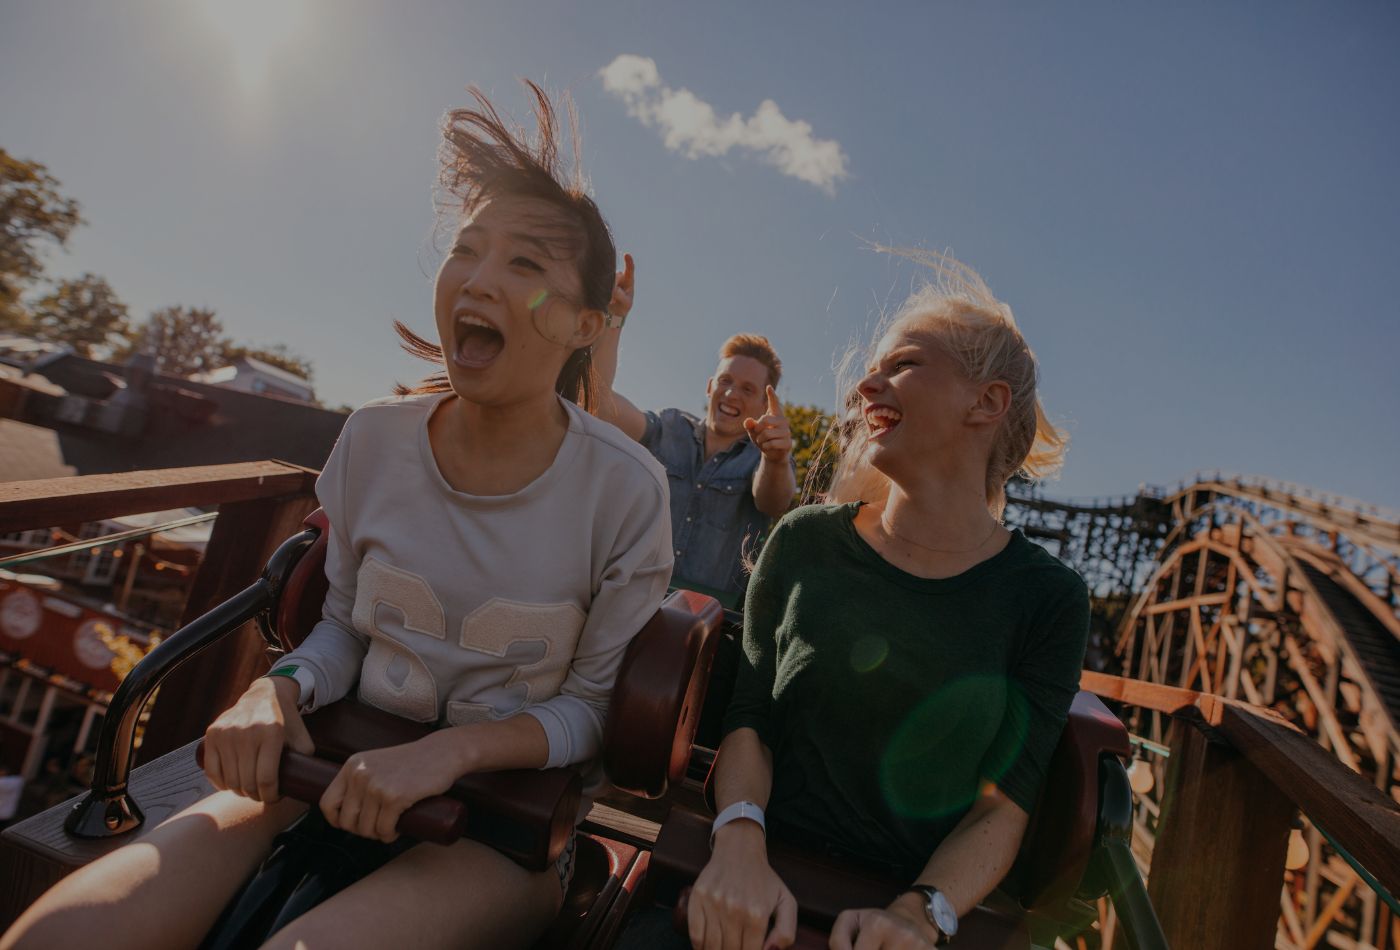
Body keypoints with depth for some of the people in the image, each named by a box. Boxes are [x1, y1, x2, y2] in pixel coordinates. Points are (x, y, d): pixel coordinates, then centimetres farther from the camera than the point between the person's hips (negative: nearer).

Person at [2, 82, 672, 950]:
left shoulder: (626, 491, -15)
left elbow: (597, 706, -6)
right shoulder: (375, 440, -3)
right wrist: (281, 691, -12)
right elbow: (346, 622, 9)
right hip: (351, 770, 3)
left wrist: (454, 749, -21)